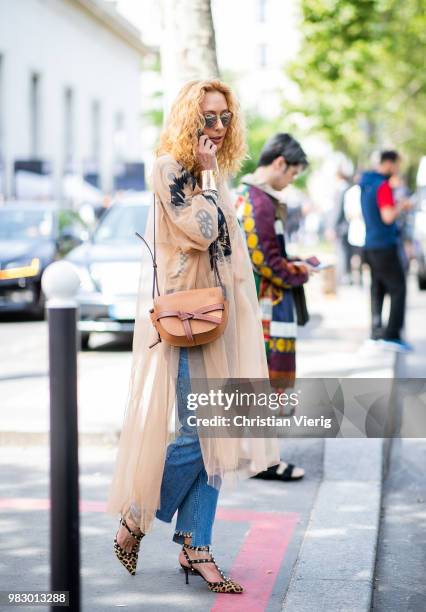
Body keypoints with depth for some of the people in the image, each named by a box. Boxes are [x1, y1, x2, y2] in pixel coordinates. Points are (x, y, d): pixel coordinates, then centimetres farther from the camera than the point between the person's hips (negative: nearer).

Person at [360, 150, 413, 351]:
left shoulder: (366, 184, 13)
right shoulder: (383, 186, -15)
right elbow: (388, 217, -21)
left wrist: (396, 206, 17)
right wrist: (401, 207, -6)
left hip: (370, 245, 9)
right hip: (385, 245, -9)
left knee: (378, 289, 12)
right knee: (398, 289, -6)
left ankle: (376, 332, 12)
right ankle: (392, 334, -12)